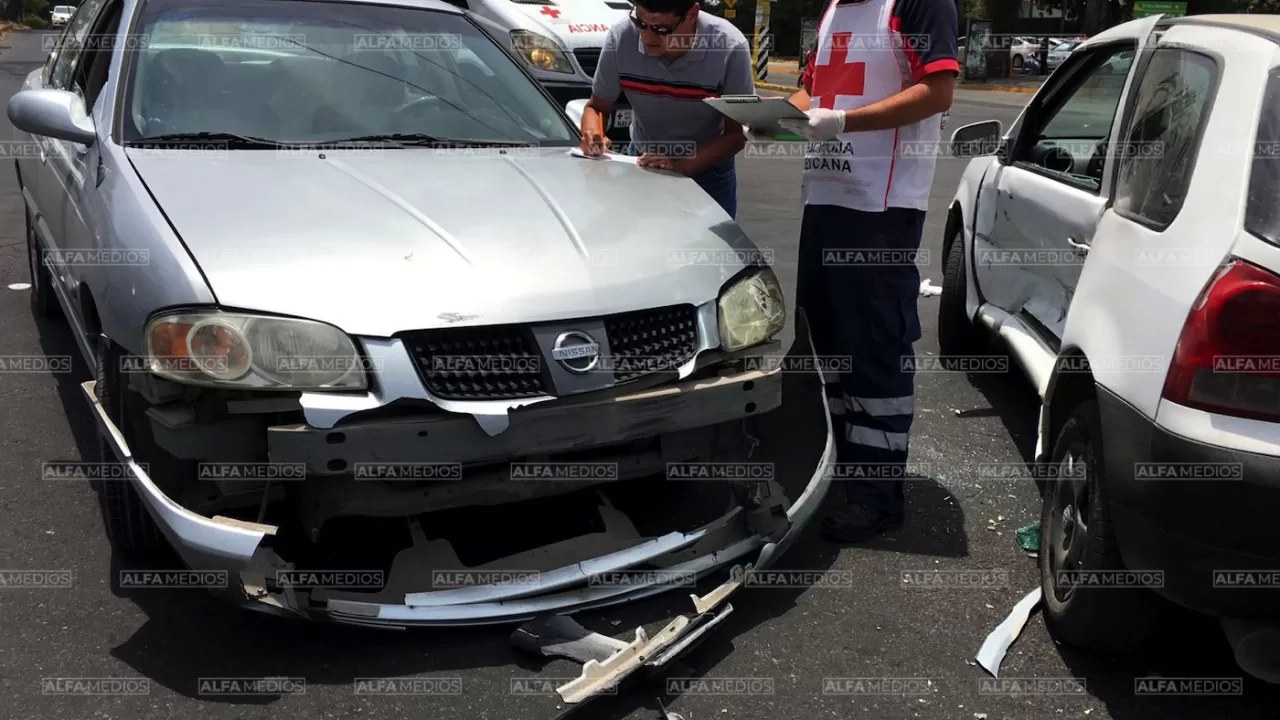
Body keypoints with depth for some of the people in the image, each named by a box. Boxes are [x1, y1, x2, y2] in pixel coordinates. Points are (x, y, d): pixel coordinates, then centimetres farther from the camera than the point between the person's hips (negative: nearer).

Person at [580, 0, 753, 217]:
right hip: (642, 162, 2)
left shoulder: (729, 48, -27)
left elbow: (737, 134, -20)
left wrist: (685, 166, -35)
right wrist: (592, 133, -29)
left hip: (708, 170, -1)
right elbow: (597, 107, -6)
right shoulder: (620, 38, -21)